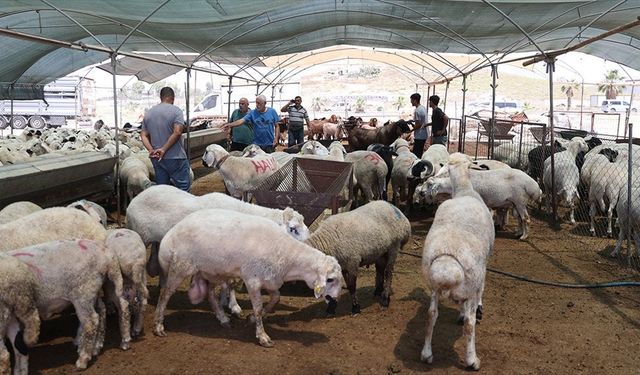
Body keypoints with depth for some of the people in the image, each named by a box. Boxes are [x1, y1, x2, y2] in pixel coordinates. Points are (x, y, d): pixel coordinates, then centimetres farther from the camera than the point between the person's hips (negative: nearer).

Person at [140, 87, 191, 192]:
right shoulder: (176, 111, -8)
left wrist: (151, 150, -6)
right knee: (183, 187, 1)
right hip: (175, 158, -6)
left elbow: (144, 135, 6)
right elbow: (177, 132, -20)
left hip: (157, 159, 6)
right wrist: (164, 149, -17)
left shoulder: (148, 113, 10)